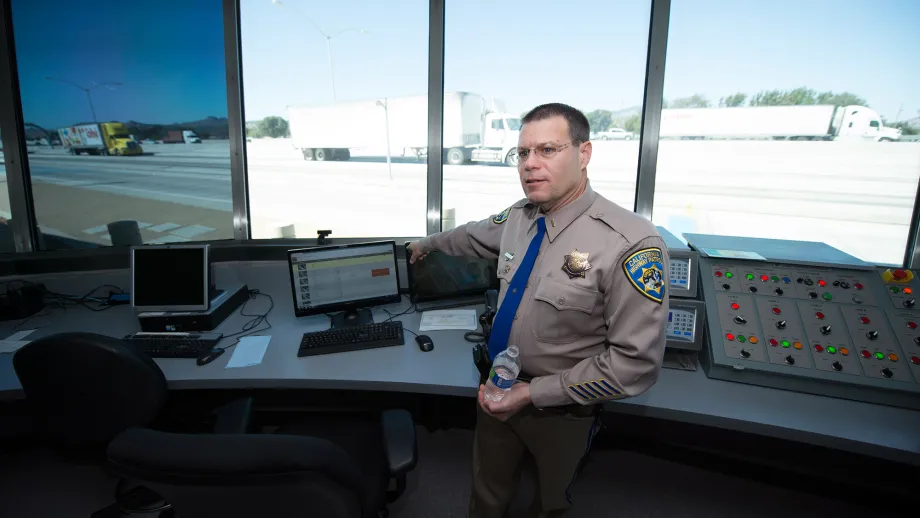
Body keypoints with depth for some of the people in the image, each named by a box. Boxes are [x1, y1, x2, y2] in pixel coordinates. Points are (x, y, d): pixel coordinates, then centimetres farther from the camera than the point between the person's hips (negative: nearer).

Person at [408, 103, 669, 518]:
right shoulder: (518, 218, -8)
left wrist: (533, 393, -22)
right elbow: (473, 235, 14)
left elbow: (636, 364, -25)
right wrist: (426, 244, 32)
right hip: (500, 390, 5)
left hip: (561, 412, -4)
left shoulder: (631, 243, -28)